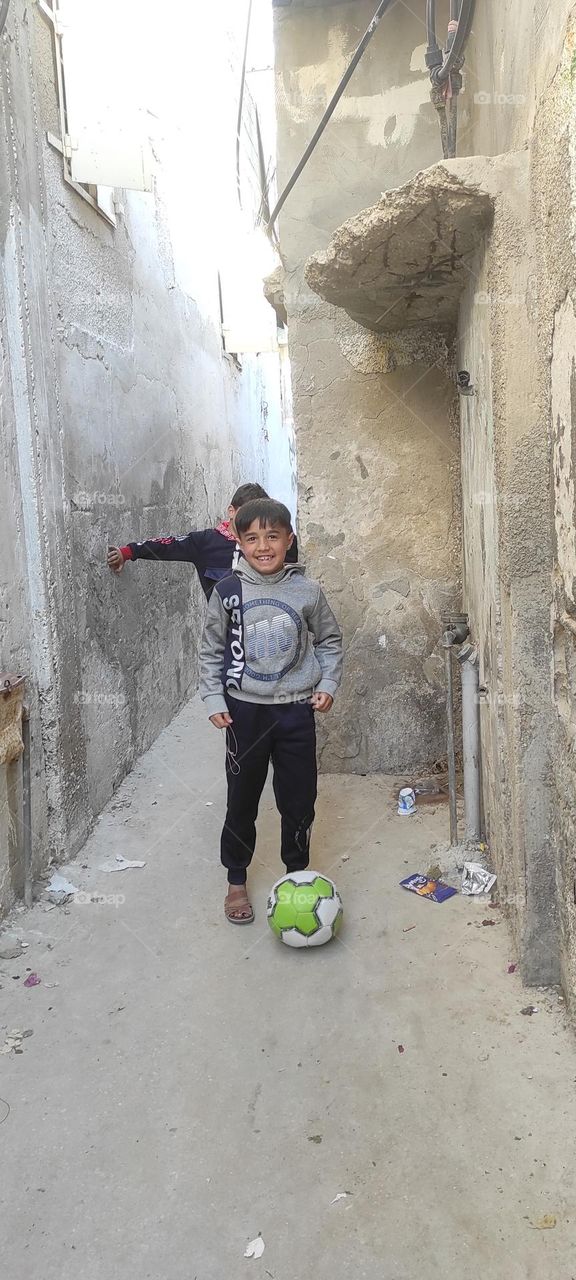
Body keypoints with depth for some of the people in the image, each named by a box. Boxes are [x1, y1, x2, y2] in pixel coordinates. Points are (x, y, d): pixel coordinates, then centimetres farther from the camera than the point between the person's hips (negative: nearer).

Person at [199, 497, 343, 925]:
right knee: (242, 800, 9)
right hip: (245, 711, 0)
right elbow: (211, 650, 3)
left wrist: (328, 683, -3)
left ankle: (298, 873, 31)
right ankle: (237, 882, 27)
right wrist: (213, 699, -2)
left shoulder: (306, 591, -5)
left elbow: (330, 641, 8)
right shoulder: (228, 591, -5)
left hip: (296, 710, 1)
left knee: (299, 800, 9)